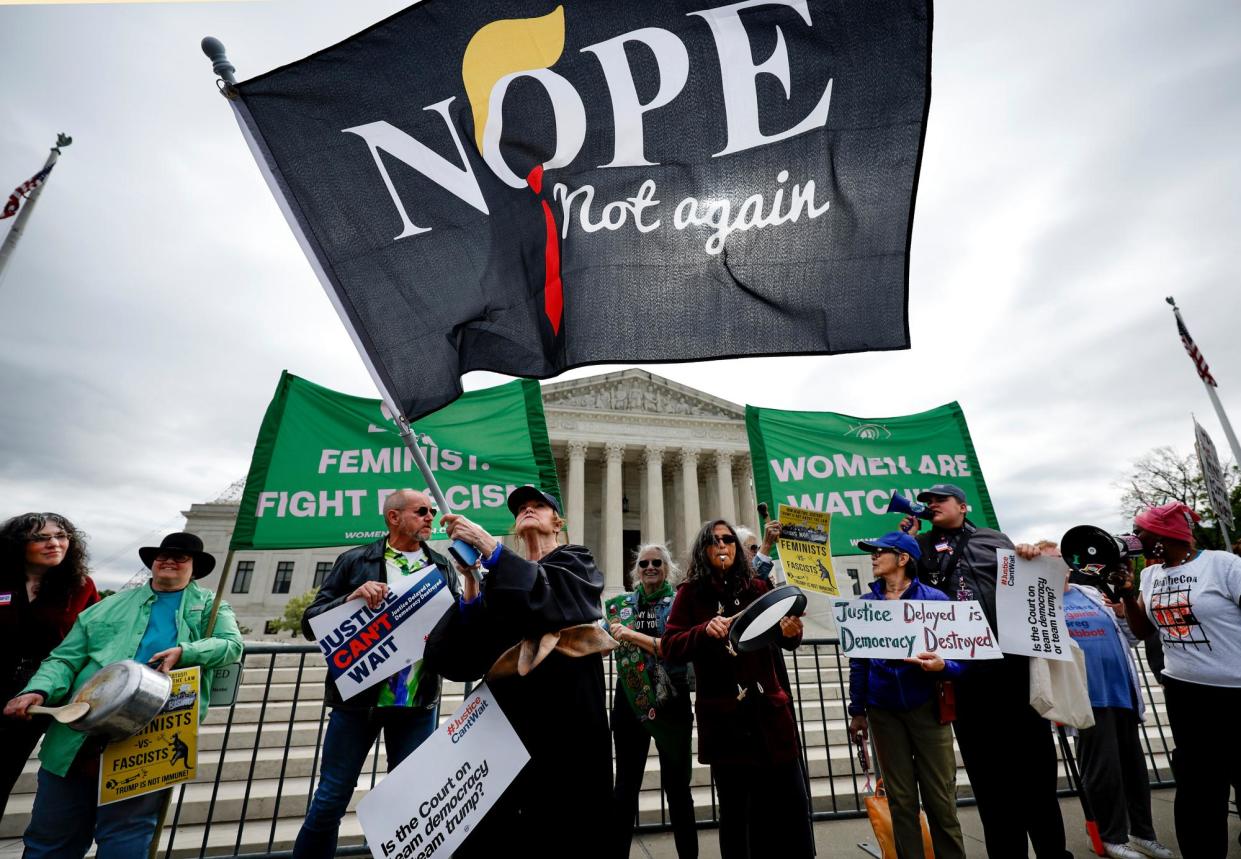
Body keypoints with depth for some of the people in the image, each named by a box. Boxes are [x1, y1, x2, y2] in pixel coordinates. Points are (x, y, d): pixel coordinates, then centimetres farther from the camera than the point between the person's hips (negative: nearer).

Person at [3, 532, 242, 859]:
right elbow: (65, 658, 12)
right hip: (77, 737, 3)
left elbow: (232, 644, -2)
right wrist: (38, 690, -8)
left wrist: (184, 652, -18)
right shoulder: (113, 605, 17)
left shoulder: (209, 605, 11)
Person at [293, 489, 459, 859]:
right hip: (358, 697, -2)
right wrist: (351, 598, -19)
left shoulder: (443, 567, 6)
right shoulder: (354, 561, 0)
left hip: (418, 703, 2)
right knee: (331, 799, 8)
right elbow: (310, 622, -1)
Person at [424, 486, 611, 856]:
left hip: (568, 718, -2)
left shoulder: (576, 561, 7)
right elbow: (460, 655, 1)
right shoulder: (500, 580, 13)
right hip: (510, 717, 3)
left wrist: (489, 546, -21)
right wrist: (470, 590, -17)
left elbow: (560, 594, -18)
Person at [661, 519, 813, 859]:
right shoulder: (691, 593, -1)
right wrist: (705, 631, -26)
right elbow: (669, 647, -8)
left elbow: (786, 640, 2)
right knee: (735, 809, 9)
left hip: (767, 710, 2)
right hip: (723, 717, -2)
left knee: (791, 805, 6)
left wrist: (791, 631, -21)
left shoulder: (757, 588, 7)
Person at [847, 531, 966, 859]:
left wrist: (942, 665, -28)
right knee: (900, 801, 11)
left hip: (927, 707, -2)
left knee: (940, 799, 6)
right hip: (884, 711, 2)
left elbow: (959, 656, -6)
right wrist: (857, 710, 9)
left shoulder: (934, 599, -6)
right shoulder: (865, 604, 2)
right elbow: (858, 661, 7)